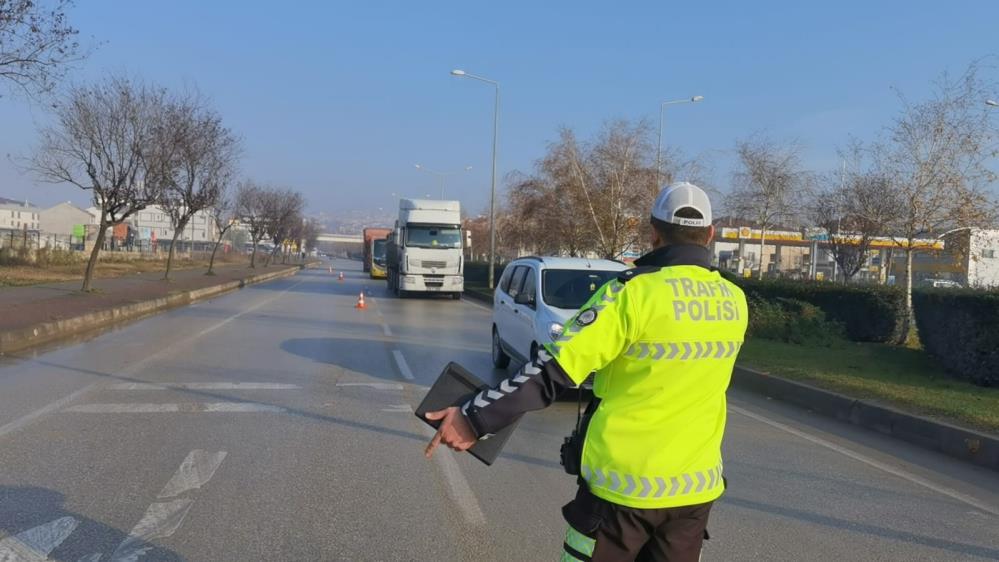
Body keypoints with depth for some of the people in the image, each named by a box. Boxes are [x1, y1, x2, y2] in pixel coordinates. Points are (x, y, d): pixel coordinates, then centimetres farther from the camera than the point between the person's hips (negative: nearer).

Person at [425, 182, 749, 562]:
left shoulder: (634, 292, -18)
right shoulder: (734, 302, 0)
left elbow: (553, 371, -22)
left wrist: (475, 418, -18)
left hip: (624, 484, -5)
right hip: (696, 487, 5)